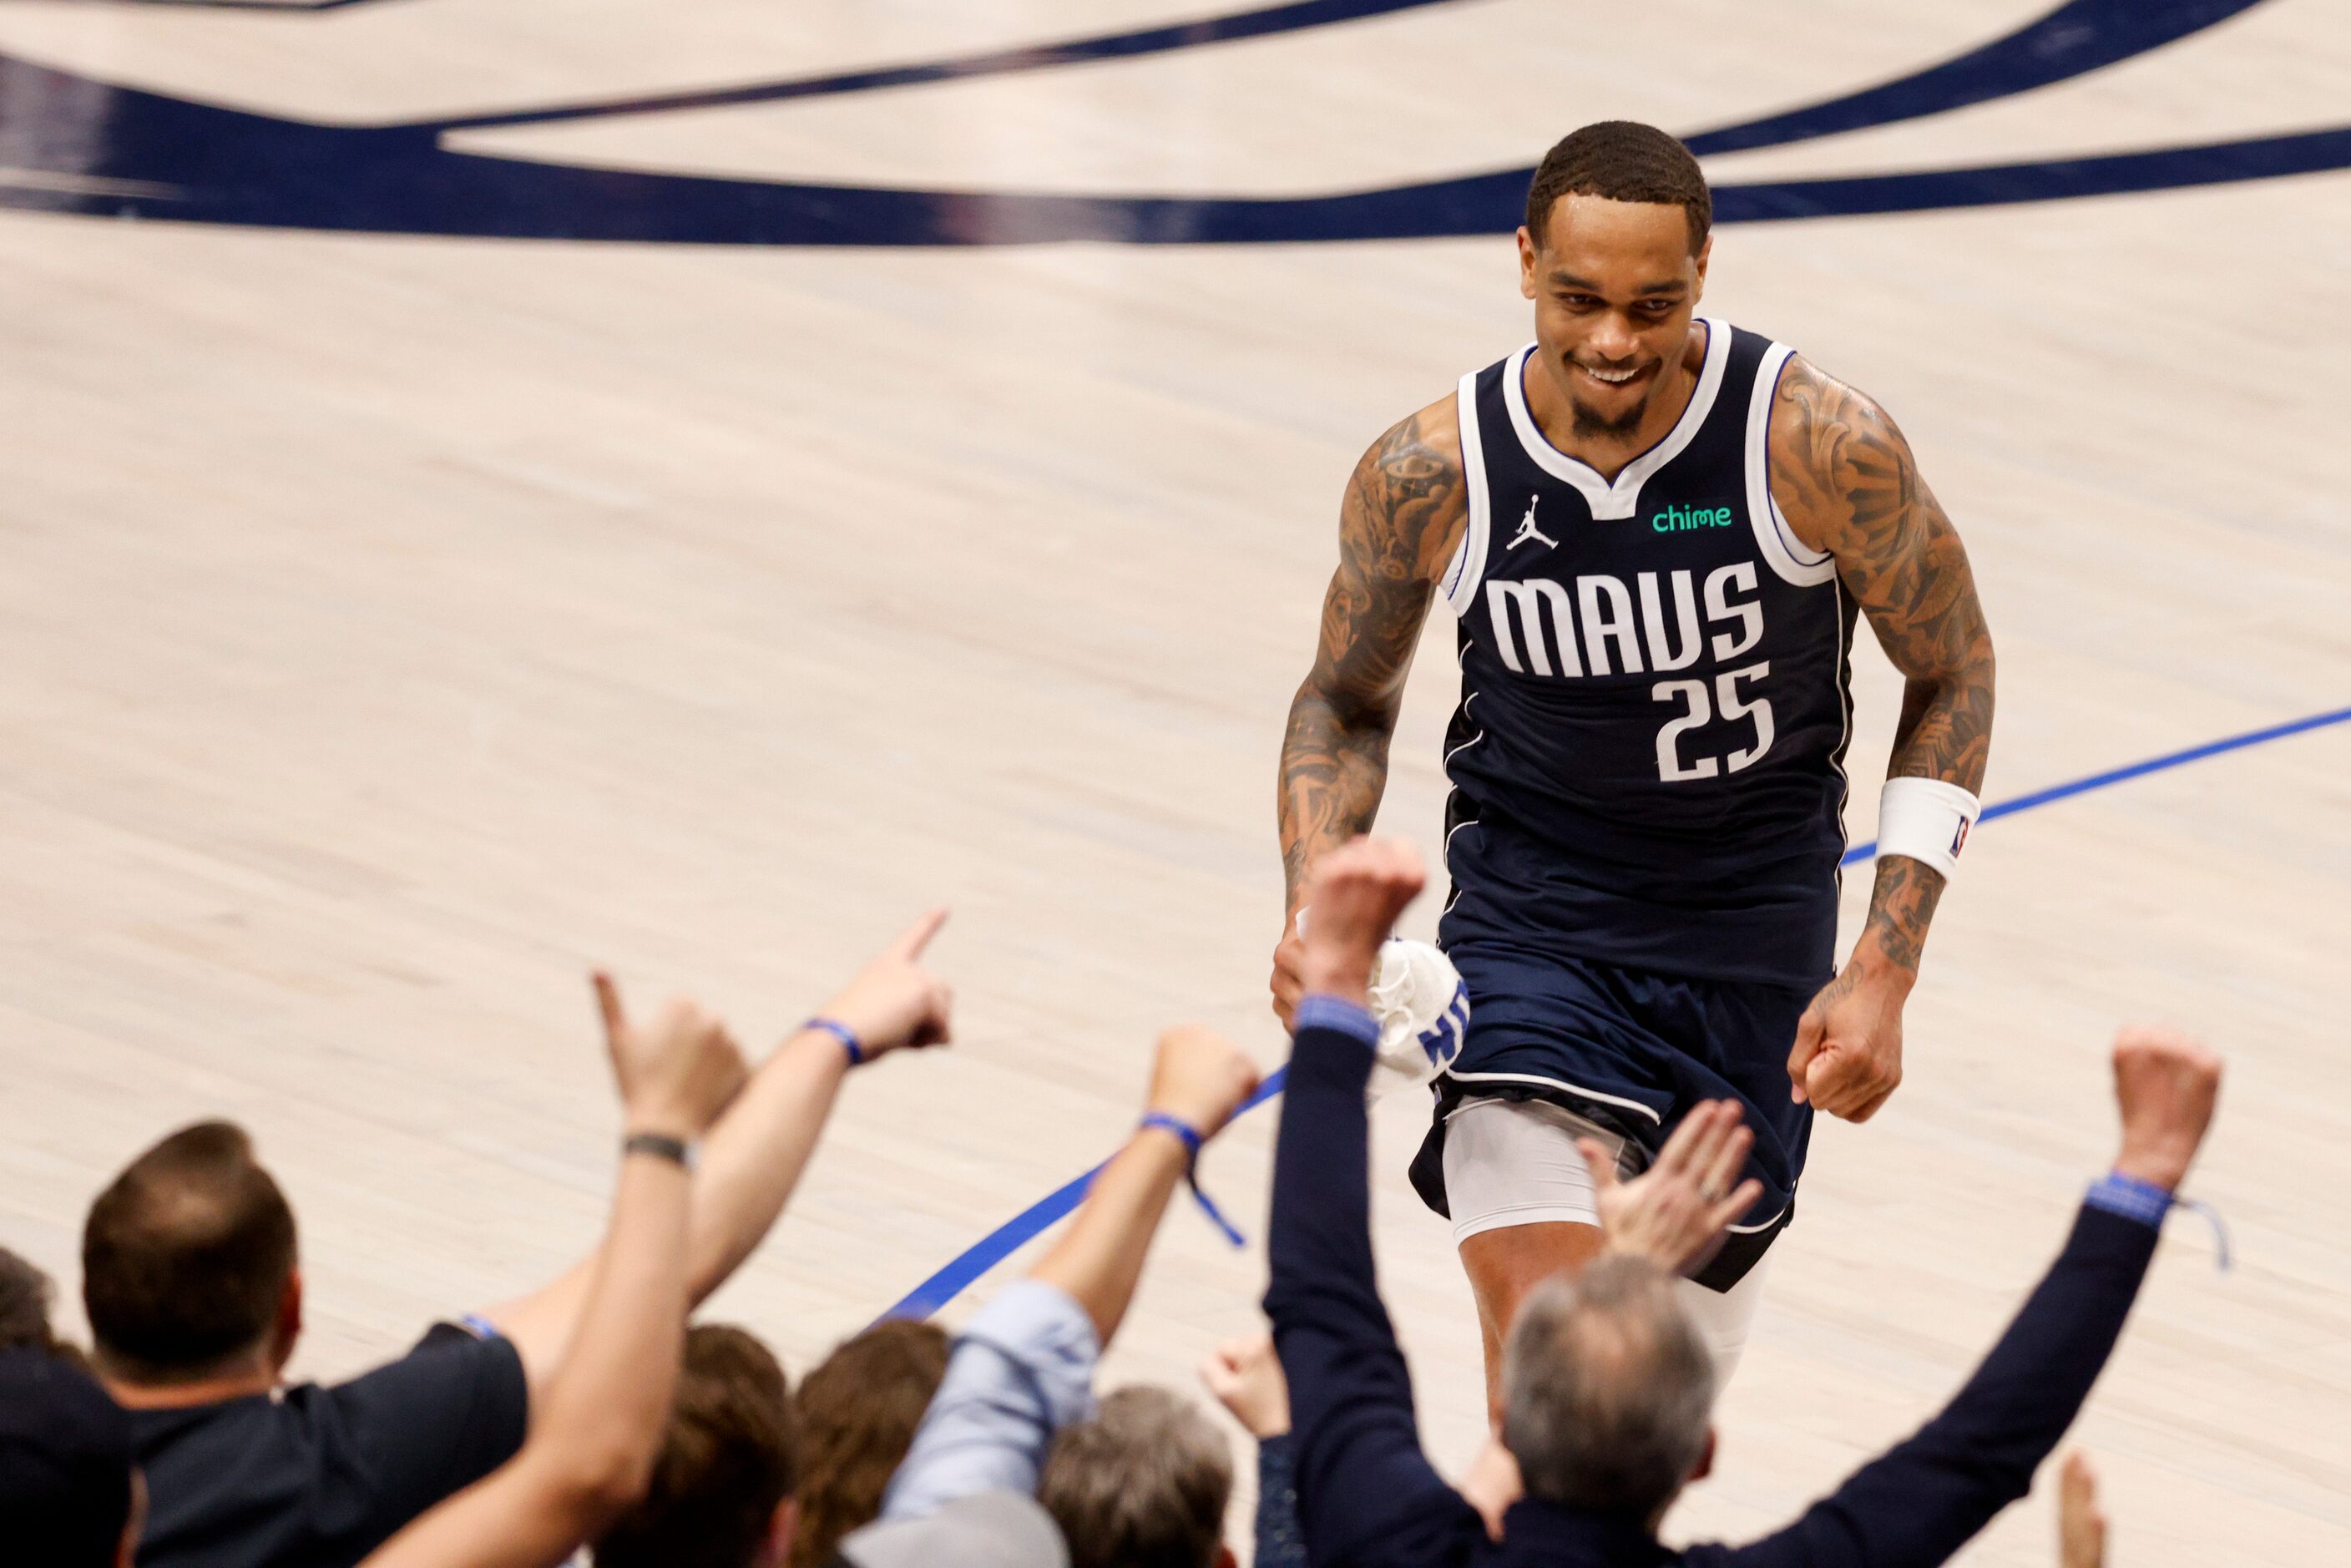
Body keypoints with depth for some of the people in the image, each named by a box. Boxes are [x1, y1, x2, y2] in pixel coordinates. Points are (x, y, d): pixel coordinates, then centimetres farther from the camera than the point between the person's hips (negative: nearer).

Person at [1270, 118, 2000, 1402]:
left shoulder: (1821, 449, -18)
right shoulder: (1427, 476, -14)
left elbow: (1951, 676, -3)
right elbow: (1348, 701, 6)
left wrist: (1883, 973, -10)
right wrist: (1315, 906, -12)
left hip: (1752, 938, 1)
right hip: (1528, 919, -1)